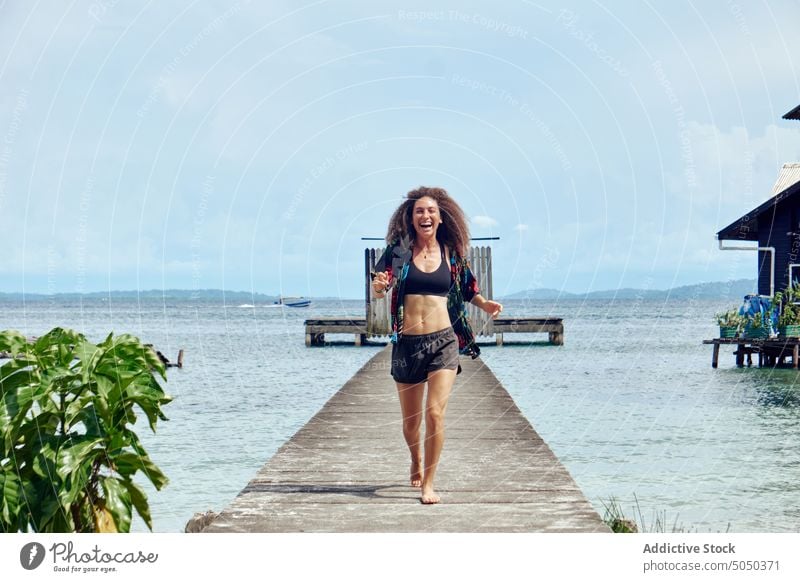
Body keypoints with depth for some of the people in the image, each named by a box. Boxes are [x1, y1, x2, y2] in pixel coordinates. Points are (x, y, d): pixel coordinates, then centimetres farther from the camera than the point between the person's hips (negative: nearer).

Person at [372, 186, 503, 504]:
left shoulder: (452, 254, 3)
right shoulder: (399, 251, -2)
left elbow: (468, 288, 16)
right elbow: (378, 290, -11)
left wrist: (485, 304, -3)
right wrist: (379, 286, -34)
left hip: (444, 341, 0)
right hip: (407, 343, 0)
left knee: (435, 413, -13)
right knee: (410, 420, 13)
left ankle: (428, 483, -2)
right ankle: (416, 460, 45)